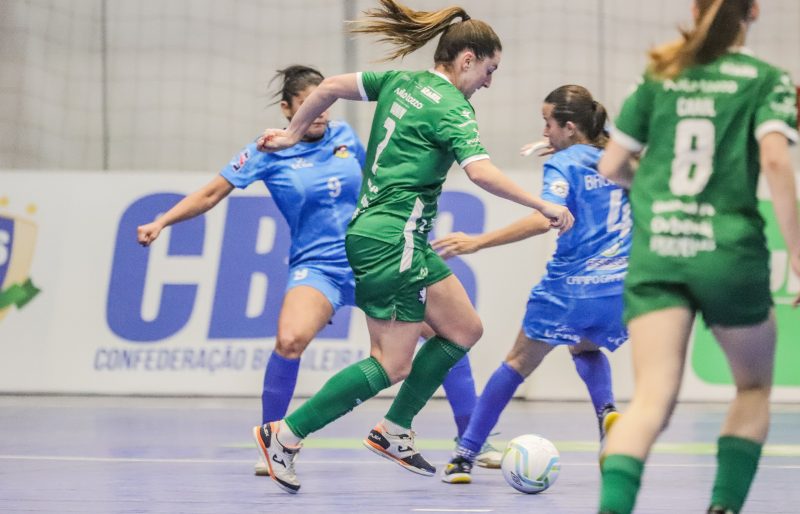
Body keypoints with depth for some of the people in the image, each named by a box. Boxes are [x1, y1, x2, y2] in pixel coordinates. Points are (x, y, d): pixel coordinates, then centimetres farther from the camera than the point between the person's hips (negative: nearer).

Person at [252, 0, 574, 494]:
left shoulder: (401, 82, 12)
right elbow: (482, 172, -24)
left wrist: (293, 134, 22)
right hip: (393, 241, -10)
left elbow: (330, 86, 13)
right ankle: (286, 434, -5)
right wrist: (543, 206, -19)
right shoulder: (451, 108, -12)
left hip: (370, 233, 10)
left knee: (465, 329, 13)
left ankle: (393, 432, 16)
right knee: (393, 364, -7)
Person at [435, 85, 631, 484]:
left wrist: (478, 242, -26)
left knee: (520, 361, 11)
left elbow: (546, 217, -23)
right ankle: (607, 411, 3)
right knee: (584, 348, 33)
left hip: (570, 288, -5)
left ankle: (465, 455, 10)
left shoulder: (562, 164, -5)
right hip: (619, 289, 5)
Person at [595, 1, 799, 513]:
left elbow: (611, 167, 14)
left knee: (653, 399, -8)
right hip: (729, 252, -2)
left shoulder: (659, 76, 12)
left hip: (654, 252, 2)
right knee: (754, 388, 21)